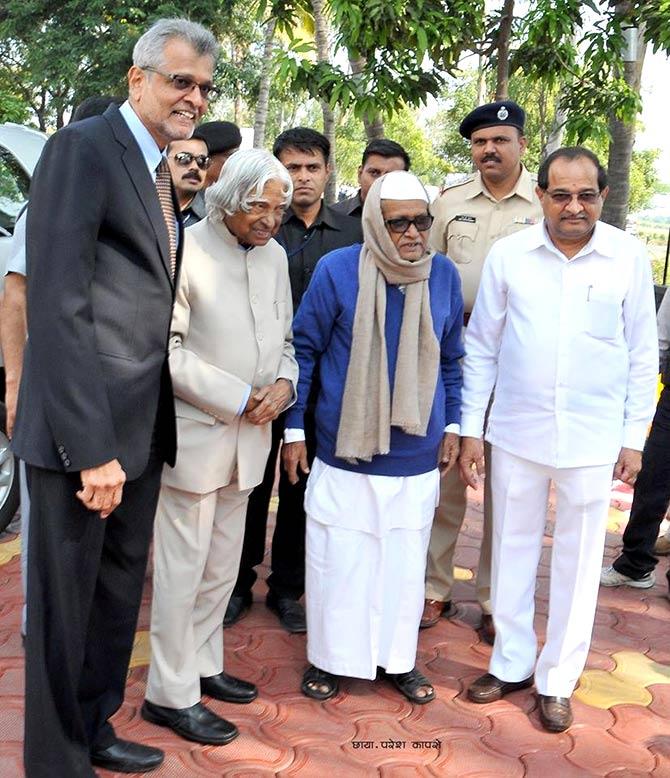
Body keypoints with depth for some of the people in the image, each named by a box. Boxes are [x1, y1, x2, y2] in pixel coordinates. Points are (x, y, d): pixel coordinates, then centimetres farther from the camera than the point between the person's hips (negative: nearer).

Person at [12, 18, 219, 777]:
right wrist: (91, 448, -22)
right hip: (82, 430, -8)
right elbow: (58, 307, -19)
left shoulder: (162, 171, 15)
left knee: (119, 592, 19)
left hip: (141, 427, 9)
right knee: (65, 600, 6)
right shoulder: (81, 148, -12)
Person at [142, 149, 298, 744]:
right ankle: (171, 693, 13)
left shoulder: (274, 254, 7)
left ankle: (202, 665, 32)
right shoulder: (185, 251, -14)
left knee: (222, 565, 16)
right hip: (193, 433, -7)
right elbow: (167, 351, -16)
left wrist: (284, 383, -6)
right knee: (182, 566, 1)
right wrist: (241, 397, -17)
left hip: (248, 435, 7)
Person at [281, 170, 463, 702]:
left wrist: (452, 425, 11)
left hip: (416, 454, 3)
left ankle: (398, 658, 31)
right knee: (337, 558, 8)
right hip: (346, 449, -2)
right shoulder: (337, 270, -10)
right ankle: (330, 658, 27)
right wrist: (294, 429, -2)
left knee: (405, 559, 13)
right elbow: (305, 350, -3)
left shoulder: (444, 274, -1)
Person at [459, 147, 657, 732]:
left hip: (592, 441, -1)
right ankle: (511, 663, 32)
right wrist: (470, 429, 1)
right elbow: (481, 347, 3)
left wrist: (634, 438, 1)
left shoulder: (629, 257, -4)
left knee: (577, 563, 10)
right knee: (513, 552, 13)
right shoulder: (508, 255, -3)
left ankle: (557, 680, 26)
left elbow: (643, 355, 2)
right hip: (516, 434, 1)